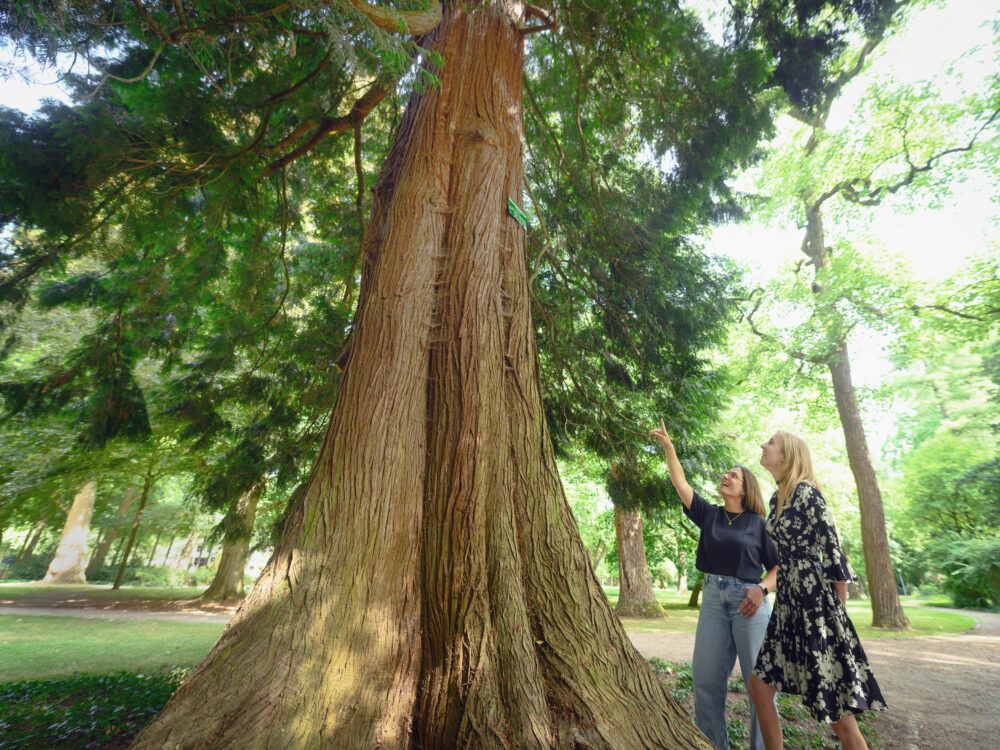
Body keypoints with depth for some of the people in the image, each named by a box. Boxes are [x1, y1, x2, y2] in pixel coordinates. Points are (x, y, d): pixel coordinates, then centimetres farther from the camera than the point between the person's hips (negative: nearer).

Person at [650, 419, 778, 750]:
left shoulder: (758, 523, 3)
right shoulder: (710, 515, 10)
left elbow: (779, 567, 4)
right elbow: (680, 483, 5)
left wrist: (762, 589, -14)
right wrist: (668, 447, 0)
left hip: (748, 600, -3)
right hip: (713, 599, 3)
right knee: (706, 678, 4)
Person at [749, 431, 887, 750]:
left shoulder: (806, 493, -14)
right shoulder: (776, 498, 12)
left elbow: (832, 550, -13)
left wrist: (839, 611, -6)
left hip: (816, 604, -8)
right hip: (787, 604, 8)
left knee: (838, 708, 1)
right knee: (759, 685, 9)